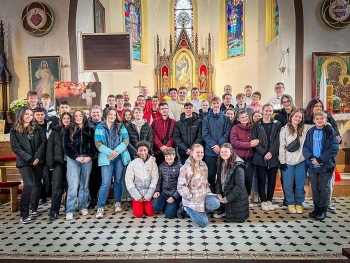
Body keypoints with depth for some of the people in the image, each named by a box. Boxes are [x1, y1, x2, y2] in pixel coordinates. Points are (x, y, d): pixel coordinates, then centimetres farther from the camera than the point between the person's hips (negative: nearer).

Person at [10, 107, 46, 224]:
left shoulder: (37, 128, 8)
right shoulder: (14, 130, 2)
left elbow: (43, 142, 0)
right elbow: (15, 147, -5)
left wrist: (37, 157, -12)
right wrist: (29, 158, -14)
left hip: (38, 160, 3)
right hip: (24, 161, -3)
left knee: (37, 184, 8)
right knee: (28, 185, -14)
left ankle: (34, 209, 22)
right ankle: (23, 214, -6)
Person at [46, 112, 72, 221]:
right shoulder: (55, 131, 5)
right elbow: (50, 147, 0)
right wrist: (50, 163, -7)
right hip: (58, 162, -1)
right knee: (57, 187, -5)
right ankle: (54, 212, 2)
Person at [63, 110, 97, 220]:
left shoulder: (90, 130, 10)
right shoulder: (69, 130, 8)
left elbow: (94, 145, 6)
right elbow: (66, 146, 0)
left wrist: (90, 156, -9)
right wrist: (76, 157, -11)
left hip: (87, 159, 2)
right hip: (73, 159, -2)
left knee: (84, 184, 9)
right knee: (73, 185, -8)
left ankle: (83, 207, 21)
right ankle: (69, 211, -3)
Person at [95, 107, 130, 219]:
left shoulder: (121, 126, 9)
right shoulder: (100, 127, 5)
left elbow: (126, 140, 0)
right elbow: (98, 143, -4)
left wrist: (116, 151, -14)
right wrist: (110, 152, -15)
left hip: (119, 157, 2)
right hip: (106, 158, -2)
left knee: (118, 181, 9)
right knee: (106, 183, -8)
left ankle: (117, 203, 24)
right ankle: (100, 207, 1)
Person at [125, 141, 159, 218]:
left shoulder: (153, 163, -5)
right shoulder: (132, 163, -5)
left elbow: (155, 179, -6)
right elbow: (128, 181, -6)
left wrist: (148, 196, -11)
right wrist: (137, 196, -11)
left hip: (148, 194, 0)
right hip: (137, 193, 0)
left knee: (150, 213, -12)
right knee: (138, 214, -10)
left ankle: (146, 203, 19)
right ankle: (135, 203, 21)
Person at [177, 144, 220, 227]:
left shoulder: (203, 165, 6)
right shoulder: (186, 168, -16)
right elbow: (181, 186, -18)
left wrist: (208, 192, 3)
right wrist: (191, 198, -18)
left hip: (204, 195, 6)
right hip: (192, 198, -6)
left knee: (216, 204, -23)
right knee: (203, 223, -8)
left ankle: (199, 209, 3)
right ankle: (186, 207, 12)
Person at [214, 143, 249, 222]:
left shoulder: (238, 166, -21)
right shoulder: (221, 163, 3)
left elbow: (239, 186, -23)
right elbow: (219, 180, 5)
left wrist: (228, 198, -21)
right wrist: (218, 194, -8)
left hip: (236, 198, -6)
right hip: (225, 195, 7)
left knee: (236, 218, 2)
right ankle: (225, 211, 36)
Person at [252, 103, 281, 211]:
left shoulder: (277, 124, 7)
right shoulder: (257, 125, 4)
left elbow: (277, 141, -1)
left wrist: (271, 152, -14)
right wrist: (264, 153, -13)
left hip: (273, 157, 1)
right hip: (260, 157, -1)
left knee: (272, 181, 7)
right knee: (261, 180, 3)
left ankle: (269, 200, 22)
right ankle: (263, 201, 16)